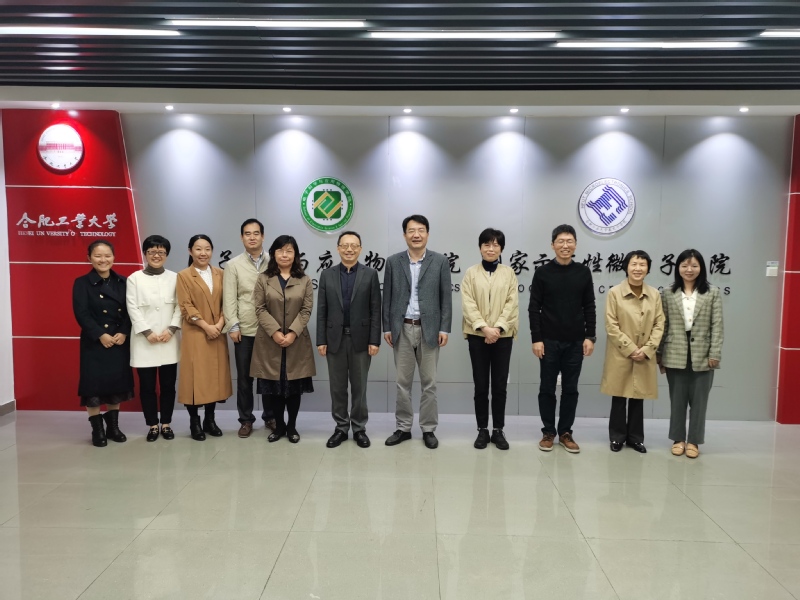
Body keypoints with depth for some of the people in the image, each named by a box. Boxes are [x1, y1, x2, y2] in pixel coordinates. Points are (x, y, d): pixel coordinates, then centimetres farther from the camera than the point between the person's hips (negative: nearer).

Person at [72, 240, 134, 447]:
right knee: (94, 386, 0)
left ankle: (113, 426, 24)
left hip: (120, 342, 3)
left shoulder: (123, 282, 6)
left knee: (117, 384, 10)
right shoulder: (82, 283, -3)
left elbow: (130, 311, 2)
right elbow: (82, 314, -11)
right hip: (94, 343, -3)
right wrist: (101, 335, -18)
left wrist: (123, 333, -12)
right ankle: (97, 430, 14)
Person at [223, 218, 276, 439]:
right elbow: (229, 299, 0)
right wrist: (233, 326, -7)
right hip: (244, 330, 0)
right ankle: (246, 420, 20)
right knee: (244, 377, 7)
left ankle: (270, 417, 24)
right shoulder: (233, 265, 4)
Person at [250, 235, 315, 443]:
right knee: (273, 385, 5)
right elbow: (260, 309, -3)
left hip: (296, 341, 0)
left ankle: (292, 426, 19)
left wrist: (292, 333, -14)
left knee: (295, 385, 5)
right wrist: (275, 332, -15)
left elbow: (306, 310, -2)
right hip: (269, 341, 0)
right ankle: (279, 425, 20)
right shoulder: (263, 279, 5)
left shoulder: (304, 280, 5)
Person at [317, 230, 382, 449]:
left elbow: (375, 310, -2)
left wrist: (375, 340, -8)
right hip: (335, 339, 2)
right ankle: (341, 428, 20)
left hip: (361, 339, -1)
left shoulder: (370, 274, 0)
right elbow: (321, 311, 3)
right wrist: (321, 340, -2)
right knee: (337, 387, 8)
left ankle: (359, 429, 19)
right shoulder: (327, 275, 5)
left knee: (359, 387, 7)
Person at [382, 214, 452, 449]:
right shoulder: (393, 261, 4)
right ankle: (403, 428, 19)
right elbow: (387, 297, 5)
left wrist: (444, 328, -6)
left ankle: (428, 429, 17)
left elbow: (446, 297, -1)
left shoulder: (440, 261, 0)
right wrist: (387, 327, 1)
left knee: (429, 383, 5)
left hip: (429, 329, -1)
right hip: (402, 329, 1)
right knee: (403, 382, 8)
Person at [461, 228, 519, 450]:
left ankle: (498, 430, 15)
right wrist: (483, 327, -15)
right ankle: (482, 430, 14)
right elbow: (468, 304, -4)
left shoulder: (509, 273, 7)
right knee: (481, 386, 3)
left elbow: (512, 304, -1)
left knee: (500, 385, 5)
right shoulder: (471, 273, 5)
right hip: (478, 335, 0)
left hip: (503, 335, 1)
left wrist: (498, 328, -14)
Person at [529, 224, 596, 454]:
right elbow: (534, 308, -3)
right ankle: (548, 432, 18)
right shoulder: (542, 272, -1)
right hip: (549, 341, -1)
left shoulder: (584, 272, 5)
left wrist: (590, 336, -1)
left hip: (575, 342, 2)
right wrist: (536, 339, -9)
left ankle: (565, 432, 19)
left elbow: (589, 307, 6)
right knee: (547, 388, 6)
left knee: (570, 389, 8)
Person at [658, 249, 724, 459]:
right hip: (675, 355, 1)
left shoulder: (712, 293, 3)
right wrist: (660, 354, 4)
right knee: (677, 400, 9)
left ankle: (693, 440, 20)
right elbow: (663, 326, 5)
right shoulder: (668, 294, 4)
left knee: (699, 400, 7)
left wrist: (715, 354, -7)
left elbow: (717, 326, -1)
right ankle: (678, 438, 22)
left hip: (702, 356, 0)